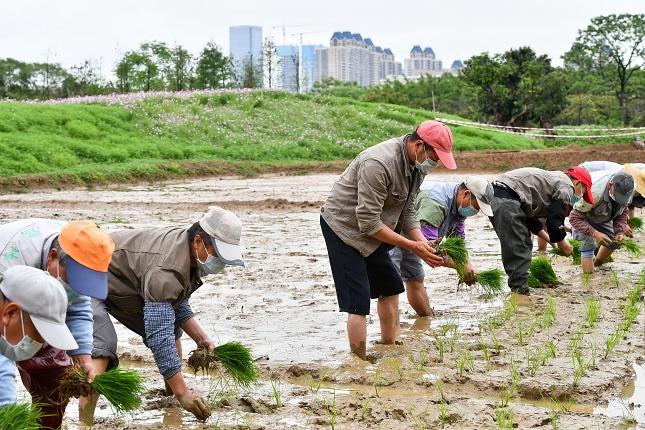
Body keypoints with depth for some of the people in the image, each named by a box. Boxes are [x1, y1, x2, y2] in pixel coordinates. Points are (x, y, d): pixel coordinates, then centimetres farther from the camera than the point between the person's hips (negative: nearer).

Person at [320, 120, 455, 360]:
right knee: (358, 302, -12)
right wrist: (413, 246, -26)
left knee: (390, 287, 13)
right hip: (344, 227, -9)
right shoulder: (378, 164, -31)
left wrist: (423, 243, -12)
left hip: (370, 229, 9)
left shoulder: (417, 165, -3)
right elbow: (368, 223, -29)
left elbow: (407, 212, 5)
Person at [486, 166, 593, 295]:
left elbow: (531, 218, 31)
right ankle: (520, 291, -5)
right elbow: (555, 220, -6)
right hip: (506, 196, -10)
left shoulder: (552, 179, 30)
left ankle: (517, 289, 24)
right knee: (518, 248, -7)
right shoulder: (566, 187, 1)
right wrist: (562, 244, 10)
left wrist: (552, 240, 29)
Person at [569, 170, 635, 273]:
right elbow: (575, 218, -39)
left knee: (614, 241, 4)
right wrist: (595, 233, -47)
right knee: (588, 245, -20)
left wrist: (620, 232, -24)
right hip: (582, 217, -6)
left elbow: (622, 213, -7)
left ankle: (598, 265, 25)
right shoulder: (594, 193, -45)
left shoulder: (627, 191, -24)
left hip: (603, 218, 6)